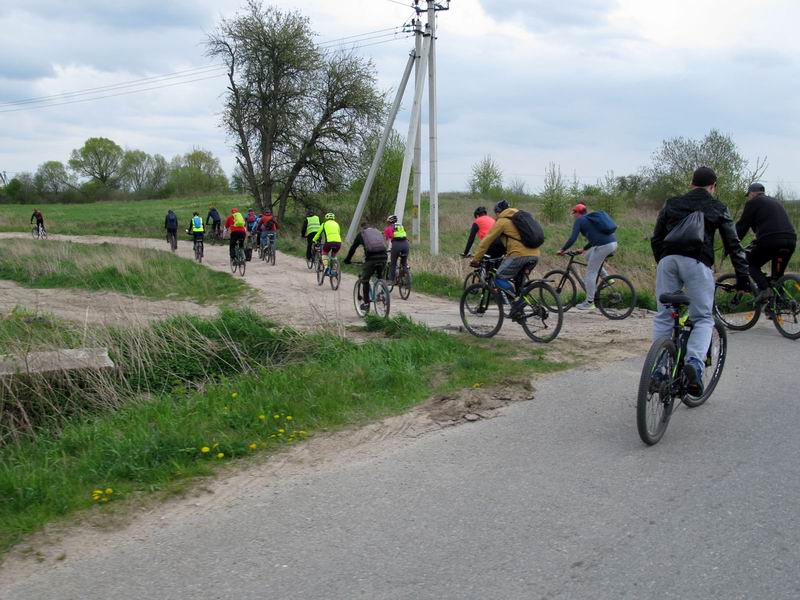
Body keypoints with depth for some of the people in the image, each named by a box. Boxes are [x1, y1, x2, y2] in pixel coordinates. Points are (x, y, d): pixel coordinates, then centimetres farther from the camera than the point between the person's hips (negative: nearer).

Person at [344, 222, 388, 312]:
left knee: (365, 280, 10)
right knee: (380, 278, 27)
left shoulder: (361, 234, 17)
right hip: (383, 257, 3)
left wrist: (347, 260, 34)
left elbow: (353, 248, 22)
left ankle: (366, 303, 10)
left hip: (371, 258, -3)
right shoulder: (377, 232, 28)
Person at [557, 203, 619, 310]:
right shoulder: (593, 218, 27)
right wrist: (583, 249, 40)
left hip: (603, 246, -8)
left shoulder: (579, 220, 3)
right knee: (589, 256, 30)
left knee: (590, 273, 2)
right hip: (613, 243, 8)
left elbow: (573, 238, -7)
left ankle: (589, 302, 5)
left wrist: (562, 250, 2)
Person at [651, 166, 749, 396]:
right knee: (703, 319, 5)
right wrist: (743, 278, 17)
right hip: (697, 263, -2)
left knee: (663, 317, 10)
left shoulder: (672, 204, 24)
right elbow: (733, 245, 13)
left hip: (668, 260, 3)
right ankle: (694, 362, -19)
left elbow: (655, 239, 22)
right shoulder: (718, 209, 17)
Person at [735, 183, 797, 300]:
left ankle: (764, 289, -9)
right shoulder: (775, 202, 31)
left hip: (771, 240, -6)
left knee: (751, 264, 12)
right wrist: (756, 243, 43)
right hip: (791, 241, 7)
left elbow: (742, 226, 5)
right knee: (778, 274, 19)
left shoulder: (753, 202, 9)